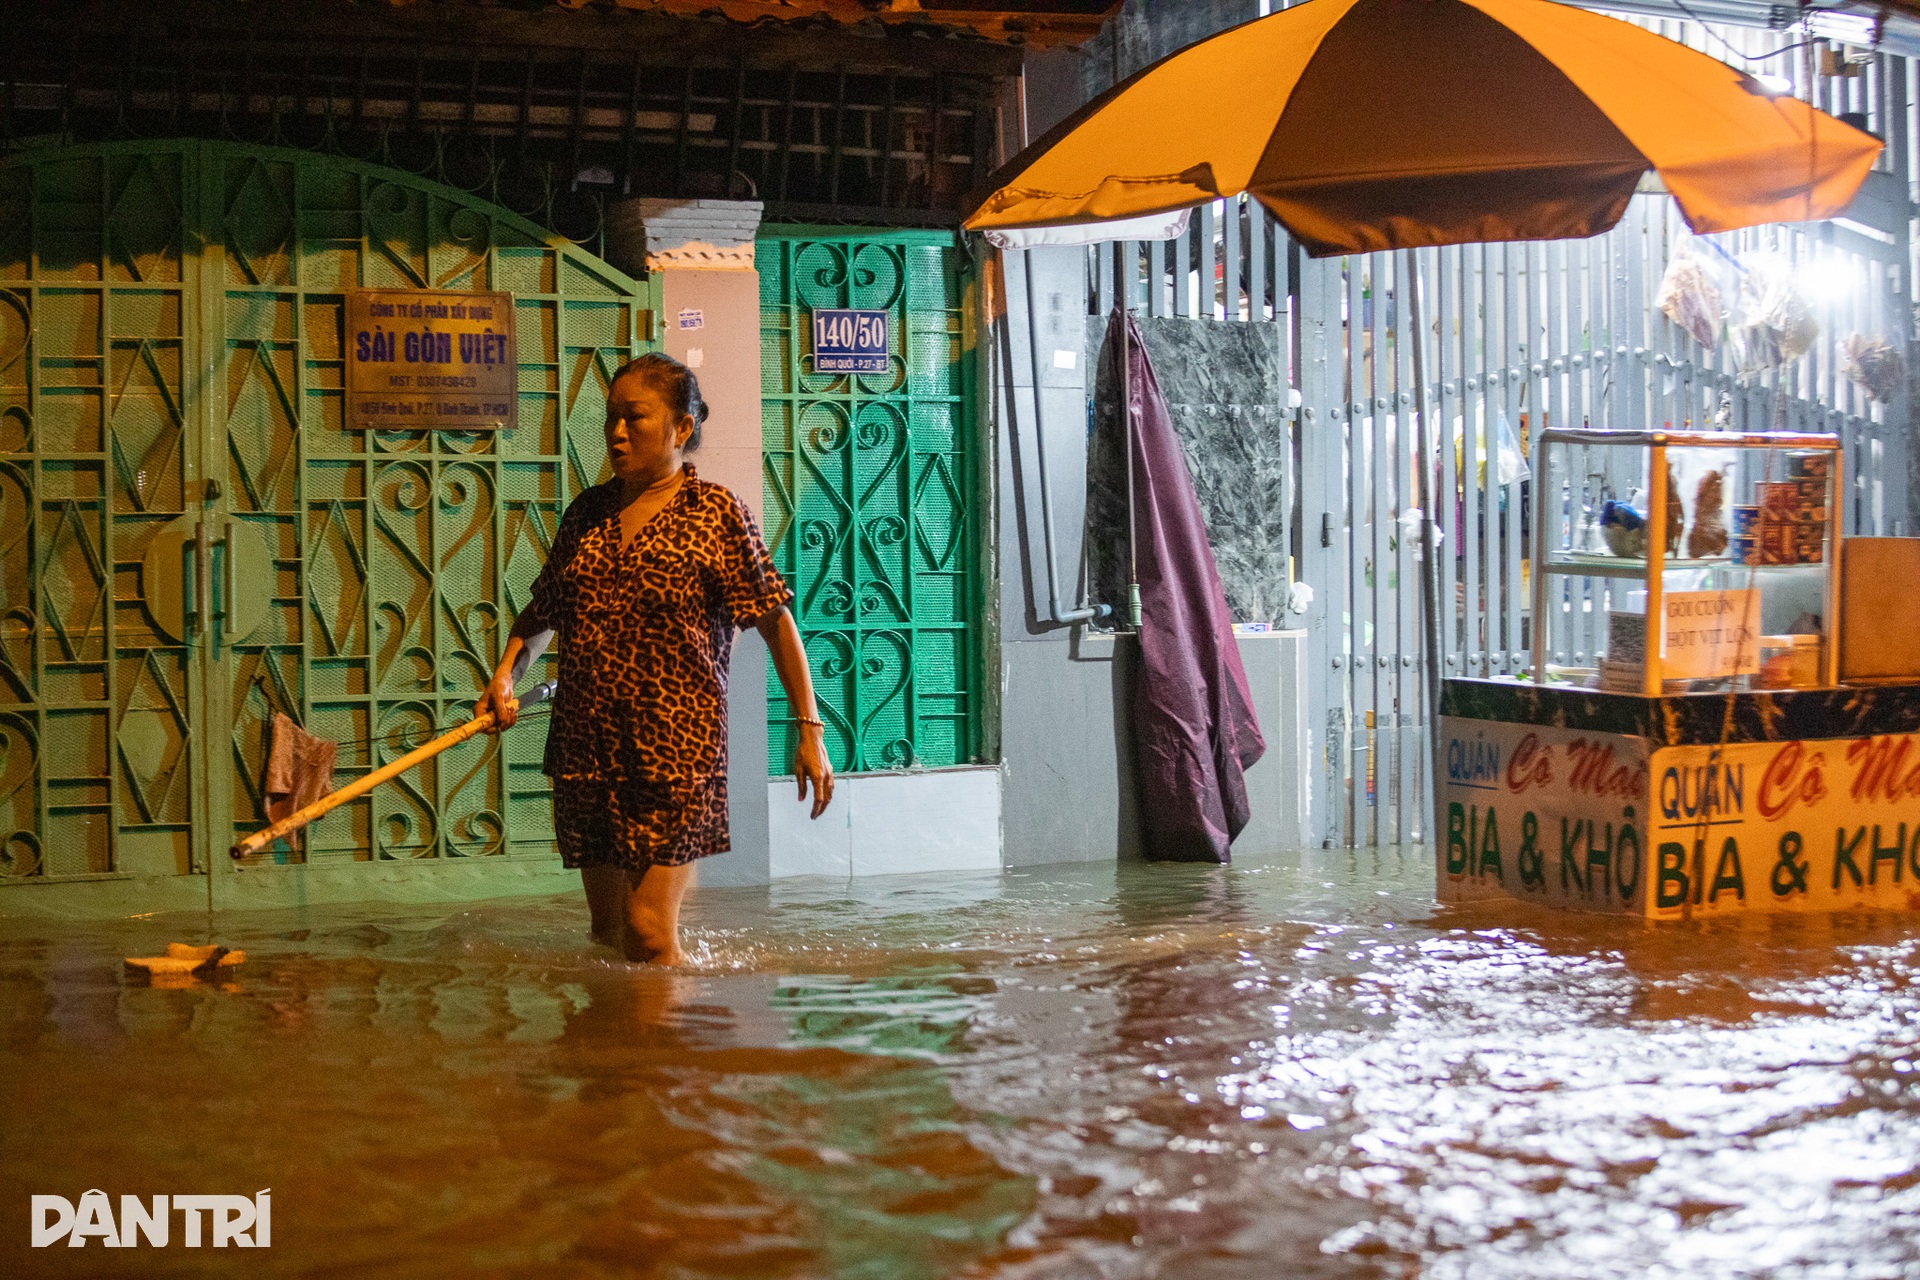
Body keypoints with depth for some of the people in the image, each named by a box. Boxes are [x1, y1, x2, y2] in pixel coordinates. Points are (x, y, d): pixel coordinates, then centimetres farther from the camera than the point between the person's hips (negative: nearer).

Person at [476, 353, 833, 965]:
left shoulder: (716, 511, -3)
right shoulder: (587, 511, 12)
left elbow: (775, 618, -4)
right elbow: (542, 611, 23)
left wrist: (809, 730, -8)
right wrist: (506, 674, 4)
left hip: (676, 744, -5)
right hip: (585, 745, 5)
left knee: (647, 928, -12)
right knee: (607, 931, 12)